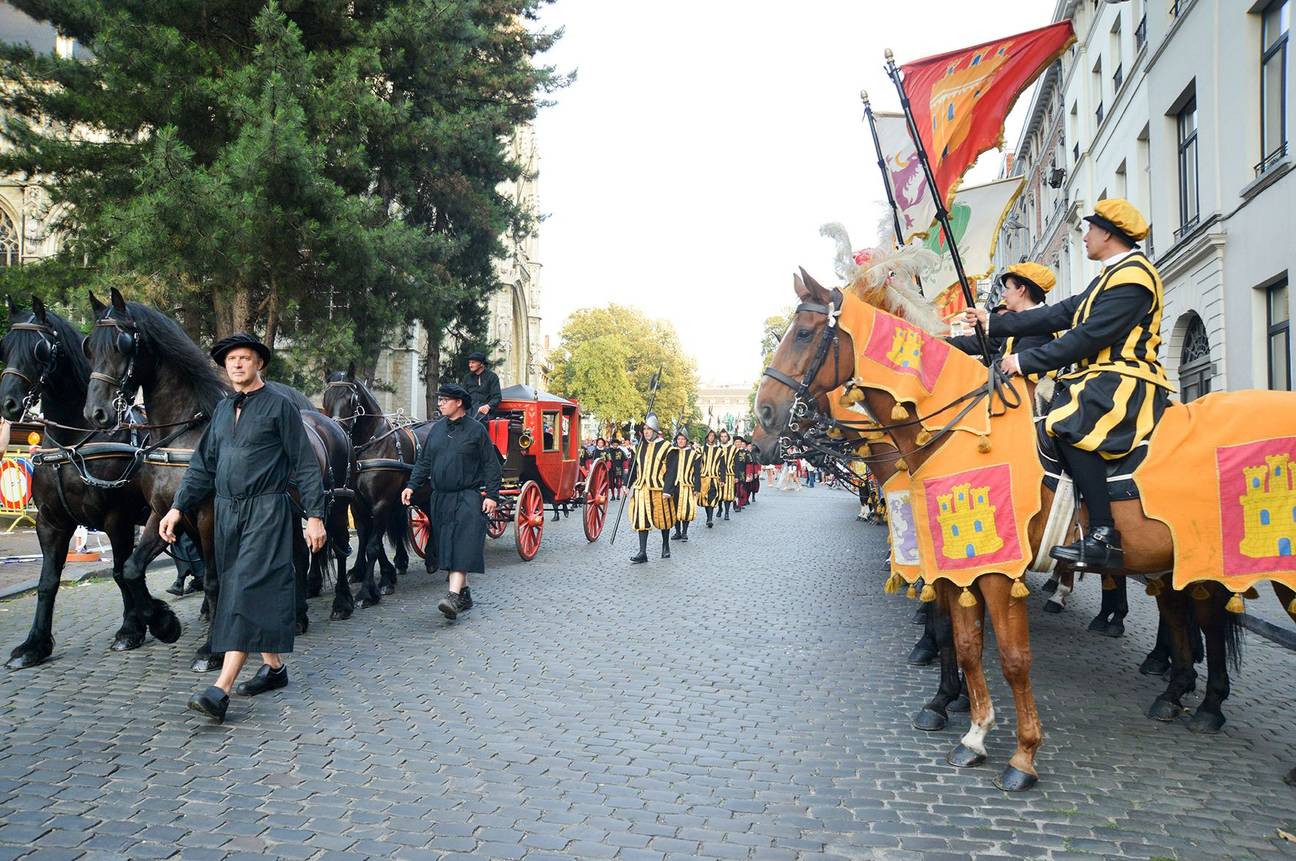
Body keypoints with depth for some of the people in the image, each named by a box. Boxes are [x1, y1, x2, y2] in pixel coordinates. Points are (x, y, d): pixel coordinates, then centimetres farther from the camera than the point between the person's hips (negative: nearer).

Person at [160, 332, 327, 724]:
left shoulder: (279, 406, -3)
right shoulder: (223, 409, 15)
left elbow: (305, 466, -4)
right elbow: (202, 466, 16)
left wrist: (315, 516, -9)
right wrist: (178, 508, 5)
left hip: (266, 510, -7)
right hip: (227, 511, 7)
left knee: (247, 591, -13)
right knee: (239, 591, 12)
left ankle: (220, 691, -18)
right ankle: (274, 667, 25)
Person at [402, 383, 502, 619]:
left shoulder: (477, 430, -3)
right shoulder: (437, 429, 12)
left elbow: (491, 465, -4)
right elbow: (424, 462, 15)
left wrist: (492, 495, -11)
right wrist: (412, 486, 2)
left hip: (468, 496, -6)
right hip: (440, 498, 6)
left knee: (463, 545, -16)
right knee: (447, 546, 9)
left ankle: (453, 596, -23)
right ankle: (464, 595, 20)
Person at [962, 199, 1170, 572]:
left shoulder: (1132, 278, -11)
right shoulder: (1112, 276, 22)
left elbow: (1088, 338, -20)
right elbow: (1060, 314, 19)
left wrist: (1025, 361, -17)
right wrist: (993, 323, 16)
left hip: (1125, 384, -11)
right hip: (1102, 378, 11)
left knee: (1067, 424, -33)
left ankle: (1104, 536, -32)